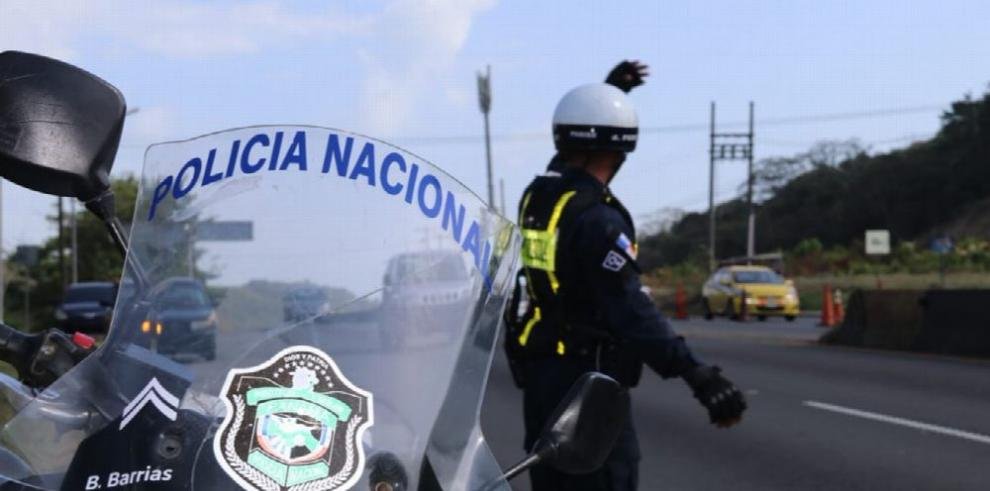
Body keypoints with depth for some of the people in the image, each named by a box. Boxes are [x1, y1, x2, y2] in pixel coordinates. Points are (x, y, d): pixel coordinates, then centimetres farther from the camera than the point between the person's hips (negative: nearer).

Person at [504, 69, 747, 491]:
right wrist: (696, 374, -34)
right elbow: (632, 309, -29)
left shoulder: (536, 197, 6)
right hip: (588, 382, -9)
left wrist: (609, 91, 39)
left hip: (537, 376, 9)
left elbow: (567, 169, 31)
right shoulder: (598, 221, -20)